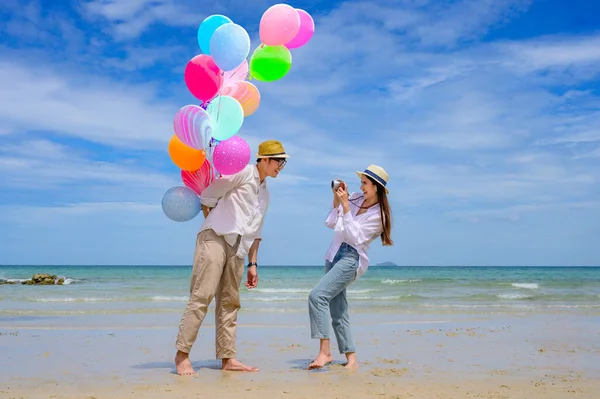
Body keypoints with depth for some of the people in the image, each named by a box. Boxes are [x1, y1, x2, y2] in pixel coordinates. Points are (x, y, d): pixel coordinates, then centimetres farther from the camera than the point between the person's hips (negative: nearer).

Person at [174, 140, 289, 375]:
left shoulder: (264, 193, 23)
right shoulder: (242, 172, -1)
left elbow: (255, 232, 25)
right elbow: (208, 195, -5)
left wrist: (252, 263, 19)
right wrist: (213, 227, 1)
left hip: (237, 248, 8)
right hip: (215, 239, -8)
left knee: (229, 302, 7)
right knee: (202, 296, -13)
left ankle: (227, 358, 11)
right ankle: (182, 354, -9)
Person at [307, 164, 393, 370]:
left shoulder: (378, 214, -8)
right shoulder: (355, 198, 9)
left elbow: (355, 237, -18)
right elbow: (331, 224, 13)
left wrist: (345, 205, -19)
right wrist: (336, 200, 2)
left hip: (351, 259, -8)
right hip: (334, 254, 8)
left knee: (317, 295, -25)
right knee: (338, 312, 7)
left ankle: (325, 351, -23)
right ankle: (351, 358, 14)